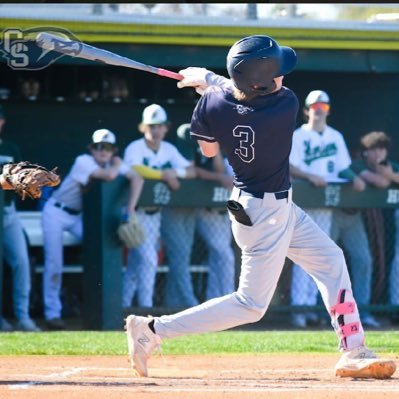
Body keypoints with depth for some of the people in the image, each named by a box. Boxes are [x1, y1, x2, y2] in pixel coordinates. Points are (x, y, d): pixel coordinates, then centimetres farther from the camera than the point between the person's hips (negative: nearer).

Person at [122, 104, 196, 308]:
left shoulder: (169, 150, 5)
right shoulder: (135, 148, -14)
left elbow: (192, 171, 0)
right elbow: (134, 169, -33)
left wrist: (175, 172, -22)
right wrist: (164, 175, -30)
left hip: (155, 213, 7)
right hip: (136, 213, -6)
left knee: (135, 262, 11)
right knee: (148, 258, -16)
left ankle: (124, 306, 18)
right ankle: (145, 307, -12)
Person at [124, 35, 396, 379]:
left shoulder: (213, 101, -15)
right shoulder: (286, 105, -28)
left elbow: (209, 149, 3)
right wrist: (209, 80, -1)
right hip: (267, 216, -8)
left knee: (331, 261, 17)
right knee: (251, 305, 2)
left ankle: (353, 353, 21)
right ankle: (153, 329, 0)